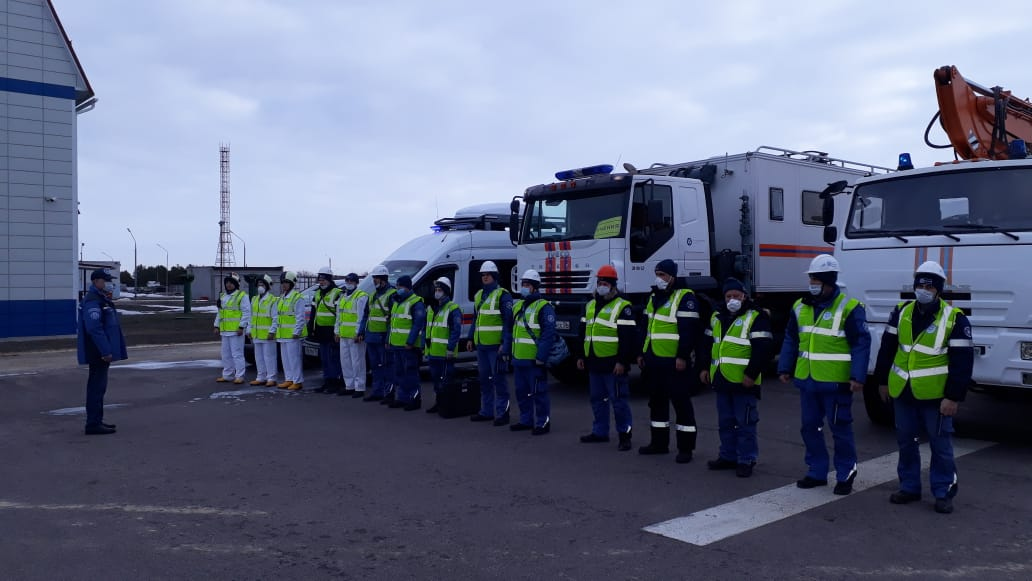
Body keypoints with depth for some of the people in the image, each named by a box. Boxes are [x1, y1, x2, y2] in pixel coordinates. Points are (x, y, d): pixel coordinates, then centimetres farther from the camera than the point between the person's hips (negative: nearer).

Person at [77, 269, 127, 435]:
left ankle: (96, 421, 23)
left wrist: (107, 350, 23)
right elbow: (95, 329, -24)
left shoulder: (101, 299, 18)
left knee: (98, 387, 15)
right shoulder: (92, 301, -16)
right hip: (98, 353, -11)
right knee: (97, 387, -7)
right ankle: (93, 424, -3)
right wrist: (106, 351, -24)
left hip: (101, 353, 11)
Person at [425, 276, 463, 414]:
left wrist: (451, 348, -20)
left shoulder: (453, 309, -10)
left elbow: (456, 330, -15)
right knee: (435, 377, 15)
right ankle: (438, 402, 25)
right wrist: (426, 345, 17)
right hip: (433, 351, 8)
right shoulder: (432, 308, 17)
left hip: (445, 353, -8)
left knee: (445, 379, -5)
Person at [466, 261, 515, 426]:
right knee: (484, 379, 13)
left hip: (496, 346, -8)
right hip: (481, 345, 8)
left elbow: (508, 321, -13)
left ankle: (502, 413, 2)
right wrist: (471, 338, 15)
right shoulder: (478, 295, 16)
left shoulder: (502, 295, -8)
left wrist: (505, 344, -19)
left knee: (499, 379, -4)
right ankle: (486, 411, 23)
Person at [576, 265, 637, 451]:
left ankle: (624, 435, 5)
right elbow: (584, 333, 21)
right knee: (597, 399, 15)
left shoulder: (622, 307, -8)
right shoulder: (590, 305, 16)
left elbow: (629, 337, -14)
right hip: (594, 363, 8)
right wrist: (581, 356, 17)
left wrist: (622, 361, -19)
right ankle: (600, 432, 26)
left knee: (618, 400, -3)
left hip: (613, 364, -8)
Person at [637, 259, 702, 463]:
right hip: (654, 360, 9)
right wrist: (642, 353, 18)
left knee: (681, 402, -3)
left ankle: (686, 448, 4)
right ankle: (659, 442, 26)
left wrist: (682, 356, -22)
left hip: (674, 361, -8)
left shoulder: (685, 297, -10)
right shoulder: (654, 297, 16)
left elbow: (689, 330, -17)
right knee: (657, 401, 15)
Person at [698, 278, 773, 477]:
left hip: (743, 381, -7)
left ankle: (746, 460, 8)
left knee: (745, 423, -1)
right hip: (721, 379, 7)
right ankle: (728, 456, 25)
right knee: (725, 422, 15)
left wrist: (751, 374, -17)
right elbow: (707, 343, 22)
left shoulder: (756, 317, -7)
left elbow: (762, 348, -14)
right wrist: (704, 367, 14)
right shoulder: (717, 316, 15)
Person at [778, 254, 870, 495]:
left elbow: (861, 344, -11)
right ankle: (817, 472, 25)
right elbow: (791, 340, 15)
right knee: (810, 427, 12)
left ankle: (845, 475, 17)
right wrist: (785, 368, 10)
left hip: (836, 382, -6)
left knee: (840, 429, 3)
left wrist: (858, 376, -18)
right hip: (807, 381, 6)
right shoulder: (800, 307, 9)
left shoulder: (849, 308, -9)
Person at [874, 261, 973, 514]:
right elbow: (887, 348, 11)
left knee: (940, 444, 4)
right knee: (905, 441, 13)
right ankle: (909, 487, 26)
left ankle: (944, 493, 17)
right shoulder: (902, 312, 4)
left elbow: (962, 361, -11)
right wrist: (883, 381, 12)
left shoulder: (954, 318, -10)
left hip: (935, 395, -4)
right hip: (903, 392, 4)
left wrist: (953, 397, -15)